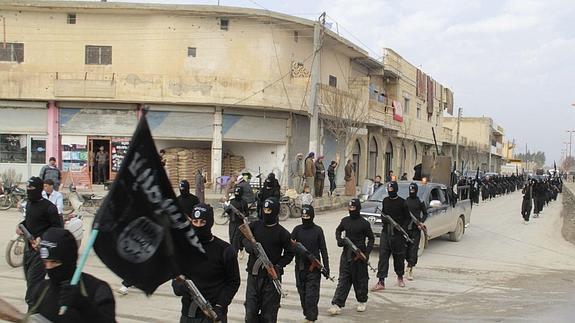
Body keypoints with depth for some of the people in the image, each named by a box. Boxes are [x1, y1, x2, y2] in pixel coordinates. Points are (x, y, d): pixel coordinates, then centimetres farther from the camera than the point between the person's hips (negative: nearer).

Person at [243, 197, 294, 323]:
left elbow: (289, 254, 3)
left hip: (271, 277, -3)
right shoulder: (255, 226, 6)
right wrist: (249, 245, -19)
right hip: (253, 276, 3)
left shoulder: (282, 233, -3)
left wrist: (279, 266, -12)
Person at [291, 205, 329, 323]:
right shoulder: (297, 229, 5)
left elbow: (323, 250, 1)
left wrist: (326, 266, -2)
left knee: (311, 294, -7)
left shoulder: (317, 230, -2)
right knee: (302, 292, 10)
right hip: (300, 267, 3)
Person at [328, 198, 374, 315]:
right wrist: (339, 239, 2)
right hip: (346, 254, 4)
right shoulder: (345, 221, 4)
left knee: (360, 279, 9)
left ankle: (362, 302, 28)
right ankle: (337, 305, -3)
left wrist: (367, 252, -12)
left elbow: (371, 238, -1)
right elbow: (338, 230, 23)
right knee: (343, 280, 1)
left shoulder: (364, 223, -8)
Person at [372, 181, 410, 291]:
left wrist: (403, 228, -14)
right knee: (383, 257, -5)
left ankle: (400, 277, 32)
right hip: (385, 233, 3)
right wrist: (384, 223, 8)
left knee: (399, 257, 8)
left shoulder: (402, 202, -4)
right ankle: (381, 282, -6)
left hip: (398, 234, -3)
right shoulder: (385, 200, 9)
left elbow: (407, 218, -1)